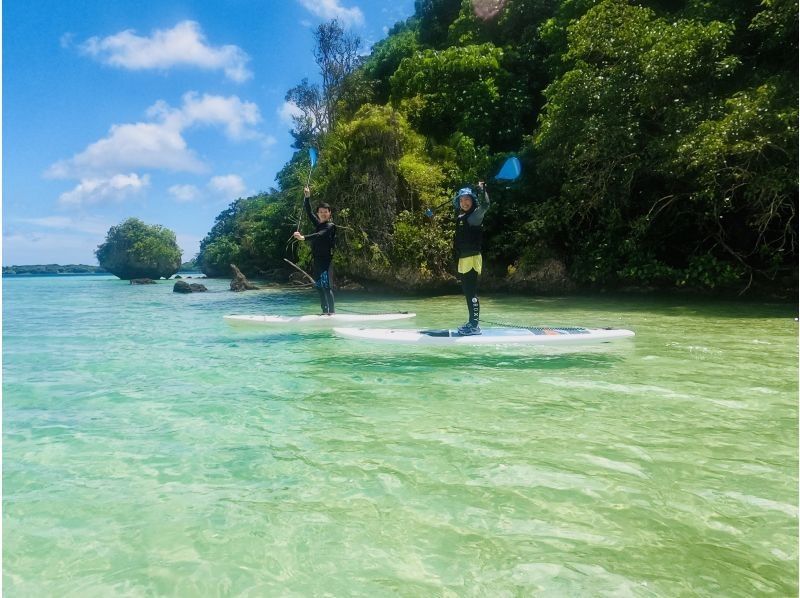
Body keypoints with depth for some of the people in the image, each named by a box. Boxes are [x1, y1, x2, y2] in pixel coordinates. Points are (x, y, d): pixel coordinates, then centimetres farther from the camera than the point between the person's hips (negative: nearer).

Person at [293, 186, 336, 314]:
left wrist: (303, 237, -36)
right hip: (317, 259, 8)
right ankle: (325, 311, 12)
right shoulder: (318, 223, 14)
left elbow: (319, 235, -24)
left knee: (327, 286, -12)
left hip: (326, 260, -8)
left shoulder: (330, 226, -8)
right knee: (319, 286, 8)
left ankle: (332, 311, -10)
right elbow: (308, 212, 12)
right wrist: (307, 197, -2)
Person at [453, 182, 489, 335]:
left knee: (471, 293, -10)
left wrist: (482, 189, -30)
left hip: (472, 258, -9)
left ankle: (475, 326, -8)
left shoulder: (475, 215, -7)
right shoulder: (460, 217, 16)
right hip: (463, 260, 9)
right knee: (467, 293, 14)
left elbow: (485, 205, -27)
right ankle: (471, 322, 23)